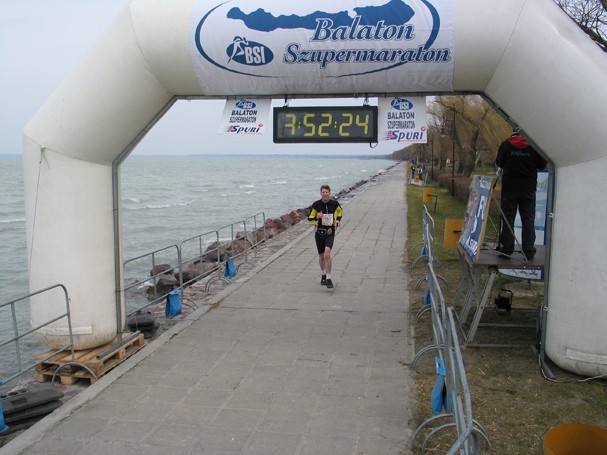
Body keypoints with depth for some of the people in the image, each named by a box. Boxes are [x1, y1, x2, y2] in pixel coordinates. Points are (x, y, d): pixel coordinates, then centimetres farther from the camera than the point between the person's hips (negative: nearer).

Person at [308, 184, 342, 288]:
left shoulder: (334, 203, -3)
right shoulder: (316, 204, -7)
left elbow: (340, 210, 21)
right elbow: (309, 218, -2)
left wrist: (338, 220, 4)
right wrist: (317, 217, -22)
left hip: (330, 233, -1)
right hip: (319, 232, 1)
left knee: (327, 254, -20)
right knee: (321, 256, 12)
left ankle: (328, 279, -13)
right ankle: (323, 275, 37)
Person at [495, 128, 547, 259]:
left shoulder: (506, 145, -5)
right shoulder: (534, 145, -4)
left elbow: (499, 163, 2)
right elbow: (542, 165, 2)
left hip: (509, 187, 0)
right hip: (528, 188, 0)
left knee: (508, 218, 7)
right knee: (528, 219, 6)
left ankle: (506, 248, 6)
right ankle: (528, 251, 6)